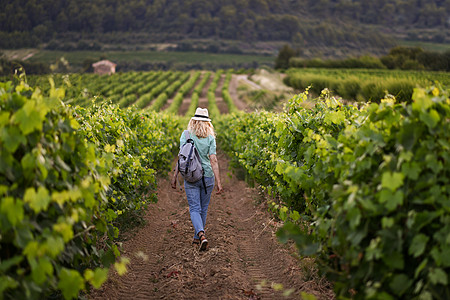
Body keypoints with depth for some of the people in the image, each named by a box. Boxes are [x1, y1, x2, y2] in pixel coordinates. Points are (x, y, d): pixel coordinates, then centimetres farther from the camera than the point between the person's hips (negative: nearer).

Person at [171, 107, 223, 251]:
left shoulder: (186, 135, -3)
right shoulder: (210, 138, -3)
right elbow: (213, 160, -9)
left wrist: (175, 176, -2)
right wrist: (218, 182, -9)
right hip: (207, 176, 1)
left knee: (194, 209, 1)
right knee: (203, 208, 16)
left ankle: (201, 235, -23)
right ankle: (197, 237, 28)